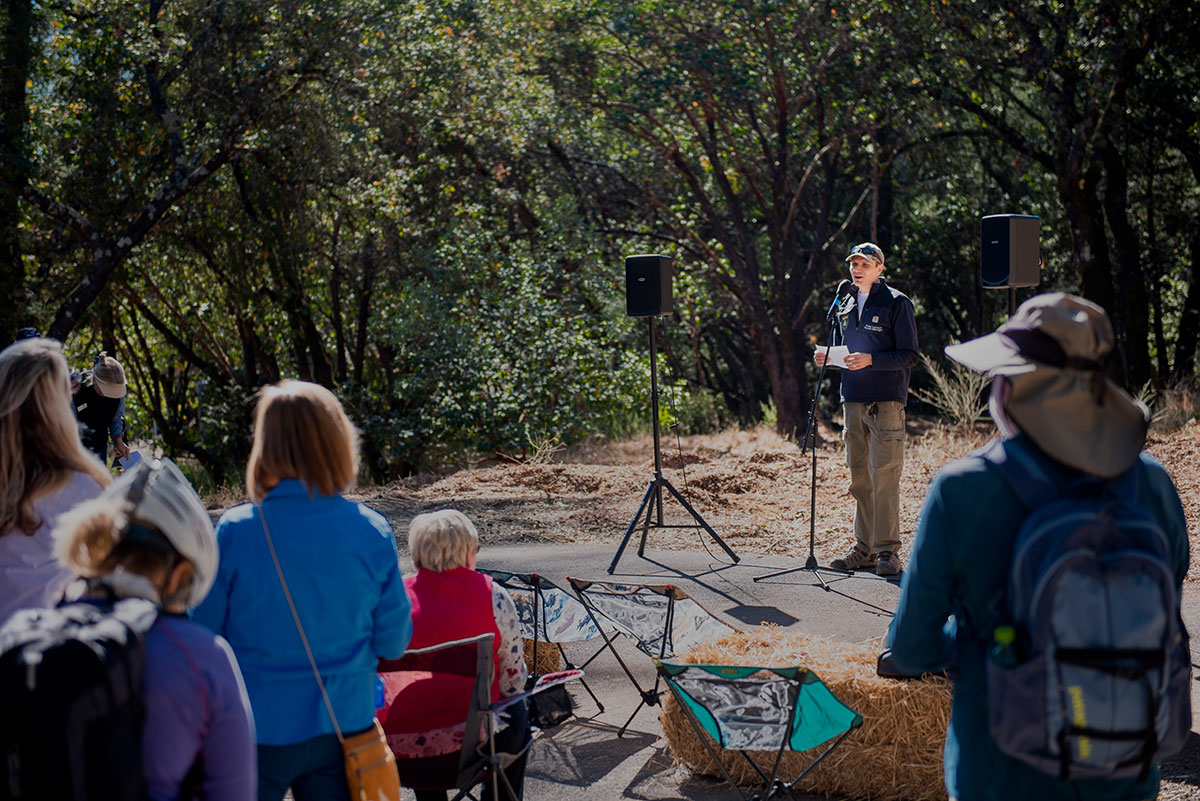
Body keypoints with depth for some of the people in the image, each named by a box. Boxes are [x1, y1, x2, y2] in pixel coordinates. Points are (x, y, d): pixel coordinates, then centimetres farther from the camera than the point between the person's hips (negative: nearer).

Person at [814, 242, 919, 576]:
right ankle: (865, 549, 15)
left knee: (884, 477, -9)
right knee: (859, 479, 8)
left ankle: (888, 551, -5)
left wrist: (871, 359, -20)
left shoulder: (896, 303, -2)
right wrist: (829, 357, 6)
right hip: (853, 399, 6)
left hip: (886, 401, -6)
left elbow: (909, 355, -8)